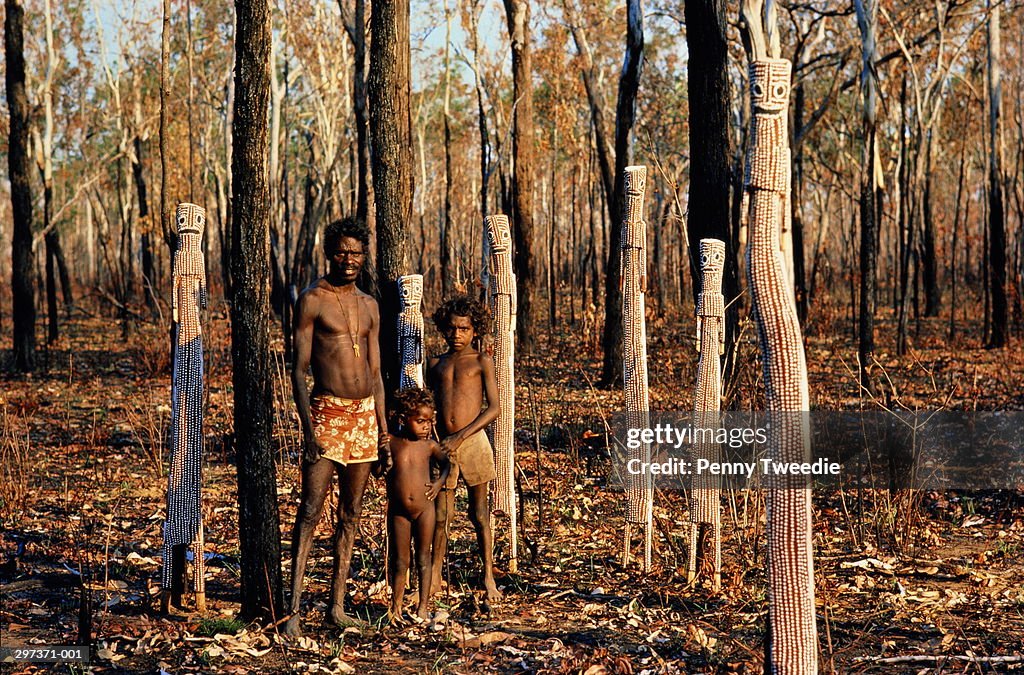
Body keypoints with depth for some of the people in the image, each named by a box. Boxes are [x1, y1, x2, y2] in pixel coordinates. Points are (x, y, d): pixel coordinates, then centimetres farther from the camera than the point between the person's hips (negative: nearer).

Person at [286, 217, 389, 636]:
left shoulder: (368, 306, 14)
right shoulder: (312, 300, -4)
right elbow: (299, 370, -8)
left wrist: (383, 431, 13)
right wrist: (308, 429, -16)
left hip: (365, 413, 6)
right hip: (328, 412, -6)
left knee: (351, 514, 7)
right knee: (311, 512, -11)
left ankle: (337, 606, 13)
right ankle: (293, 610, -12)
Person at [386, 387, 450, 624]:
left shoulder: (429, 446, -1)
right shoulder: (390, 443, -6)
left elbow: (445, 464, 15)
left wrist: (440, 482, -1)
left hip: (424, 509, 1)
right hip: (398, 512, 0)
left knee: (423, 559, 7)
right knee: (399, 561, 8)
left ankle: (423, 607, 14)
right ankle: (396, 607, 19)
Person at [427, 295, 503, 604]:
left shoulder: (481, 361, 2)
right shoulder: (436, 364, 14)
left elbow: (494, 408, -5)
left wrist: (460, 437, -13)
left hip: (473, 442, -3)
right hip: (443, 445, 3)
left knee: (479, 514, 3)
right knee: (440, 515, 4)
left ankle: (488, 578, 11)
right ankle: (434, 579, 13)